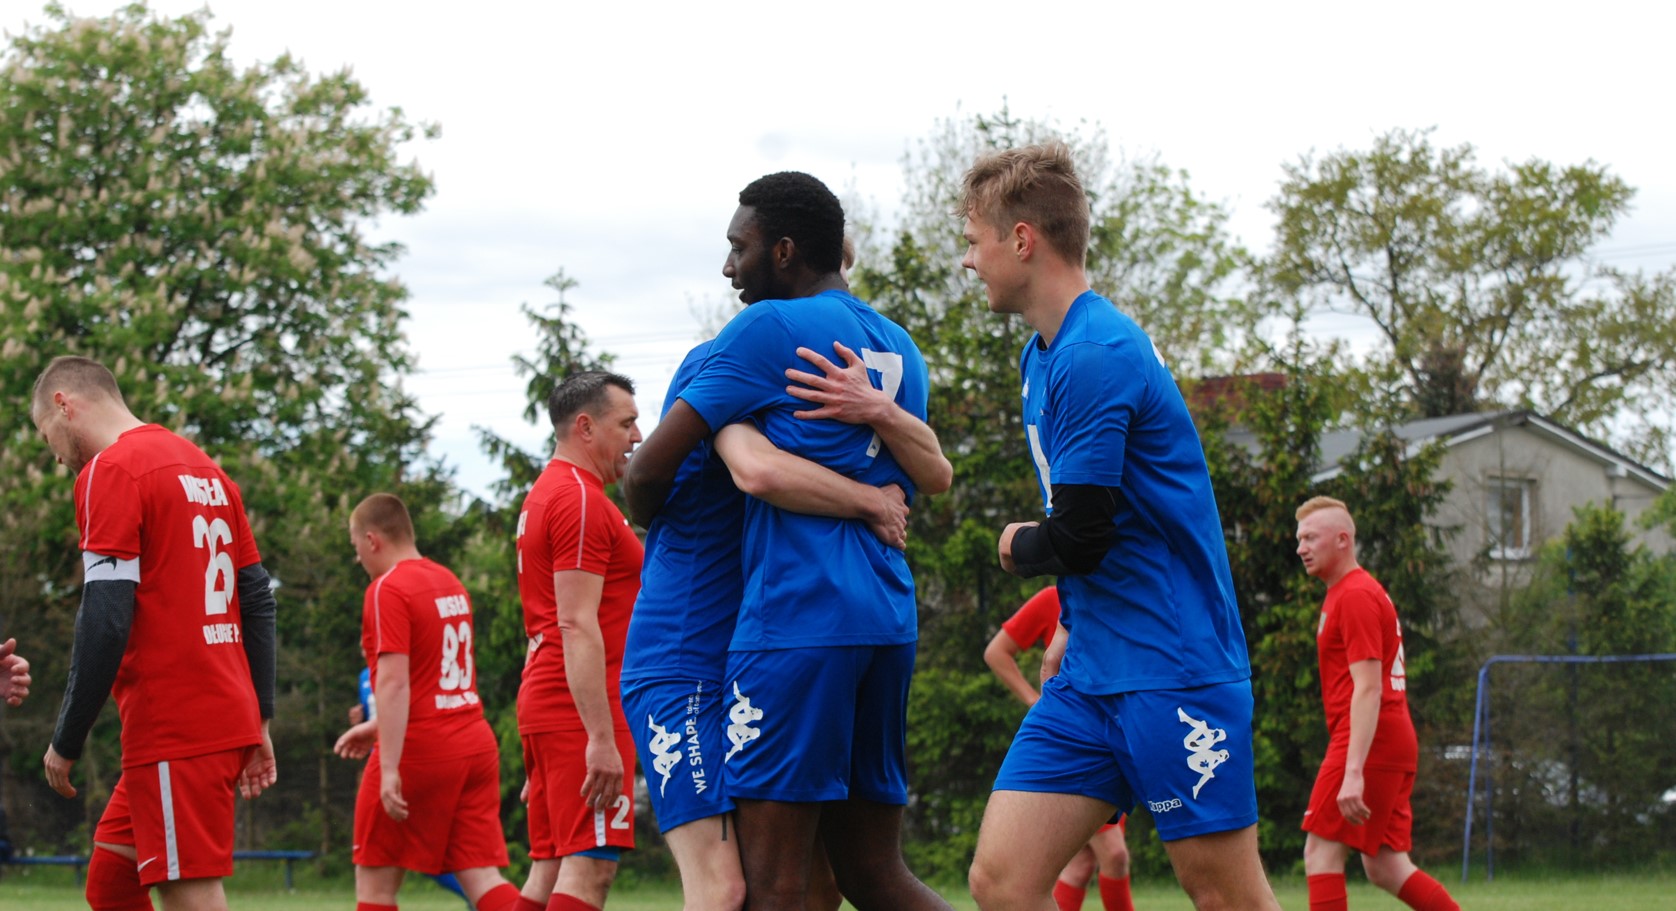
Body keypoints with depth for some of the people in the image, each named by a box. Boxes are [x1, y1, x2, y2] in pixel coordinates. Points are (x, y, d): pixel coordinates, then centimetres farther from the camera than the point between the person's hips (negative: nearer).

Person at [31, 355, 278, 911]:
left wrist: (67, 741, -9)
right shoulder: (208, 472, 18)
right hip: (229, 718, 9)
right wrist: (259, 720, 19)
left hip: (174, 733, -9)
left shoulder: (110, 471, -8)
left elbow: (105, 620, -16)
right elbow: (258, 601, 18)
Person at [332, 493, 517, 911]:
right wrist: (377, 728, 29)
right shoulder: (450, 583, 15)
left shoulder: (387, 590, -11)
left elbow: (394, 682, -19)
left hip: (420, 751, -7)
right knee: (481, 876, 1)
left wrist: (389, 767, -23)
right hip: (475, 743, 7)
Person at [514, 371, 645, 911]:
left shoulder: (546, 495, 21)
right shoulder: (581, 499, -11)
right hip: (585, 708, -10)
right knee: (591, 865, -14)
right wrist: (602, 738, -23)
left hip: (546, 704, 10)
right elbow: (577, 626, -19)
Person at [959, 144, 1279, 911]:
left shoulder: (1095, 355, -17)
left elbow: (1079, 535, -19)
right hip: (1091, 670, 9)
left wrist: (1019, 547, 3)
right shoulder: (1044, 354, 15)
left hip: (1171, 669, -9)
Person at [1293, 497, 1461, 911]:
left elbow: (1368, 689, -20)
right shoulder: (1355, 592, 20)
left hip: (1370, 741, -10)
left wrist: (1353, 772, -26)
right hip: (1396, 744, 10)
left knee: (1321, 853, -9)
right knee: (1385, 867, 8)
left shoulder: (1355, 596, -11)